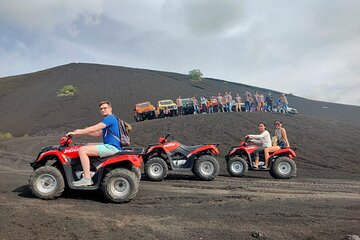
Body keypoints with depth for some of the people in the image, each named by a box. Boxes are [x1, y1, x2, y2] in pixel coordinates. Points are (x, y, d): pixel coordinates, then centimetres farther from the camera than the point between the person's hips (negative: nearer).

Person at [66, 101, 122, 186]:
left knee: (82, 150, -15)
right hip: (110, 146, 11)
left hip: (111, 147, -11)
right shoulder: (109, 119, 23)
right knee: (87, 145, 23)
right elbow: (98, 134, 22)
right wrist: (81, 132, 13)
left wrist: (76, 132, -9)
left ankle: (87, 179, -17)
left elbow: (93, 129, -16)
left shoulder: (110, 118, -10)